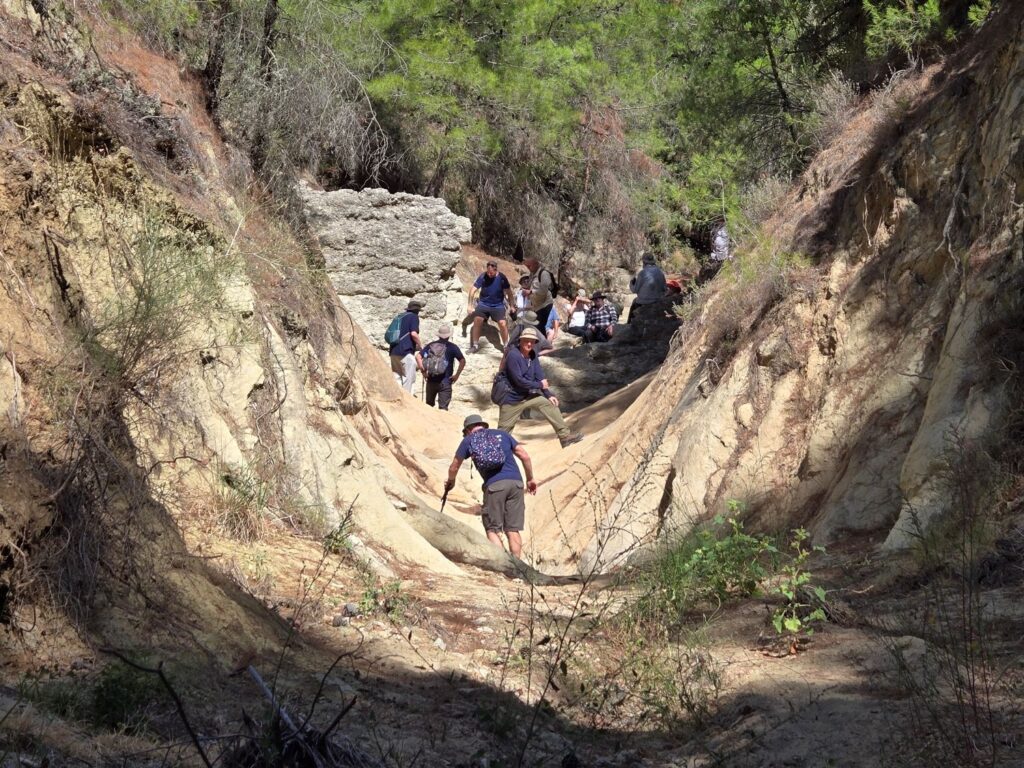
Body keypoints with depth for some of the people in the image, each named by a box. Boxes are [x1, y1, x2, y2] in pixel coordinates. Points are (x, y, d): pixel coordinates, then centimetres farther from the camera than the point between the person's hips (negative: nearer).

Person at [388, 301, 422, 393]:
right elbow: (413, 334, -16)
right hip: (406, 351, -8)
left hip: (394, 351, 8)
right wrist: (419, 345, -2)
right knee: (409, 378, -3)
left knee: (397, 377, 10)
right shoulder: (414, 317, -2)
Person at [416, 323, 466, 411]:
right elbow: (462, 361, -11)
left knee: (429, 405, 20)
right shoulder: (452, 347, -3)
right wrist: (457, 375, -4)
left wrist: (423, 371, 4)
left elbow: (418, 356, -2)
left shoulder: (431, 345, 5)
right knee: (443, 407, -3)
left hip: (431, 380, 3)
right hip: (445, 382, -3)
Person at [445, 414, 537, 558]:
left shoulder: (468, 440, 17)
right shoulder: (501, 434, 22)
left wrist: (451, 481, 43)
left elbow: (454, 467, 23)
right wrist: (530, 479, 25)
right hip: (515, 482, 3)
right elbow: (525, 456, 16)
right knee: (513, 530, 7)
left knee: (492, 530, 5)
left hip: (494, 485, -2)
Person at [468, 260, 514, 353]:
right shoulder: (483, 277, -14)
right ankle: (475, 345, 1)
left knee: (503, 323, -16)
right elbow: (473, 290, -10)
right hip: (483, 304, 1)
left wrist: (512, 306, -3)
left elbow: (509, 293, -3)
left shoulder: (502, 278, -13)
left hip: (498, 306, -1)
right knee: (477, 320, -15)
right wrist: (470, 305, -12)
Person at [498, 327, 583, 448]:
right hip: (512, 400, -7)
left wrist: (549, 394, -11)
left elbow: (540, 376, 0)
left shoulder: (532, 355, 1)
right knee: (504, 431, -3)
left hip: (528, 395, 7)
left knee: (549, 403, 1)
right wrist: (540, 385, -14)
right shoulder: (513, 355, -23)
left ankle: (565, 435, 4)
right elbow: (519, 381, -25)